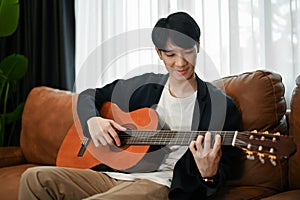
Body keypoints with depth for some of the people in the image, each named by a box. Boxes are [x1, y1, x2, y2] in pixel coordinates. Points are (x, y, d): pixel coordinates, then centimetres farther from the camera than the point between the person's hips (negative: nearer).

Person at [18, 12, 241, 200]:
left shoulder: (221, 106, 1)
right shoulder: (143, 85, 14)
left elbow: (223, 172, 1)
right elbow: (89, 95, 23)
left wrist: (209, 173, -24)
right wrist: (92, 120, -1)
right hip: (112, 173, 6)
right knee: (35, 178, -17)